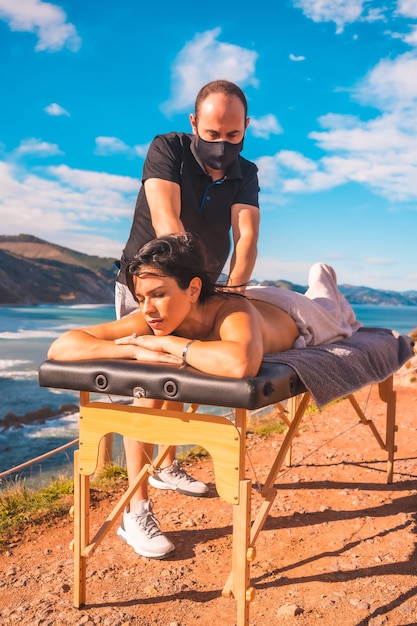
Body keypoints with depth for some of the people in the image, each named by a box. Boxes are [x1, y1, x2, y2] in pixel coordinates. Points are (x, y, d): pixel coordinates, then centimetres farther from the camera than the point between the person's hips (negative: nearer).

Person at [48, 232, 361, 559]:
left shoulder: (233, 313, -50)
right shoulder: (150, 320, -38)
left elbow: (242, 363, -73)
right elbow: (60, 347, -43)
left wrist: (166, 342, -58)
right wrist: (137, 350, -57)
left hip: (288, 314, -2)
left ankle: (323, 284, 63)